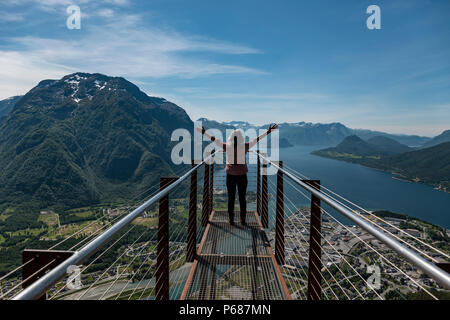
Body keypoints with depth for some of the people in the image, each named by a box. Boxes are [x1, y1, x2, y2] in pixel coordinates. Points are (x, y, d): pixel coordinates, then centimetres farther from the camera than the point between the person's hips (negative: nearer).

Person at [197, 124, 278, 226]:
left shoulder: (226, 146, -8)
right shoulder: (245, 146, -10)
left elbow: (214, 139, -1)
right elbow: (258, 138, -4)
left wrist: (203, 132, 9)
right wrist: (268, 131, 3)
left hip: (230, 175, 1)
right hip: (242, 175, 0)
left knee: (231, 198, 8)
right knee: (242, 198, 9)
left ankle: (231, 219, 12)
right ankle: (243, 220, 13)